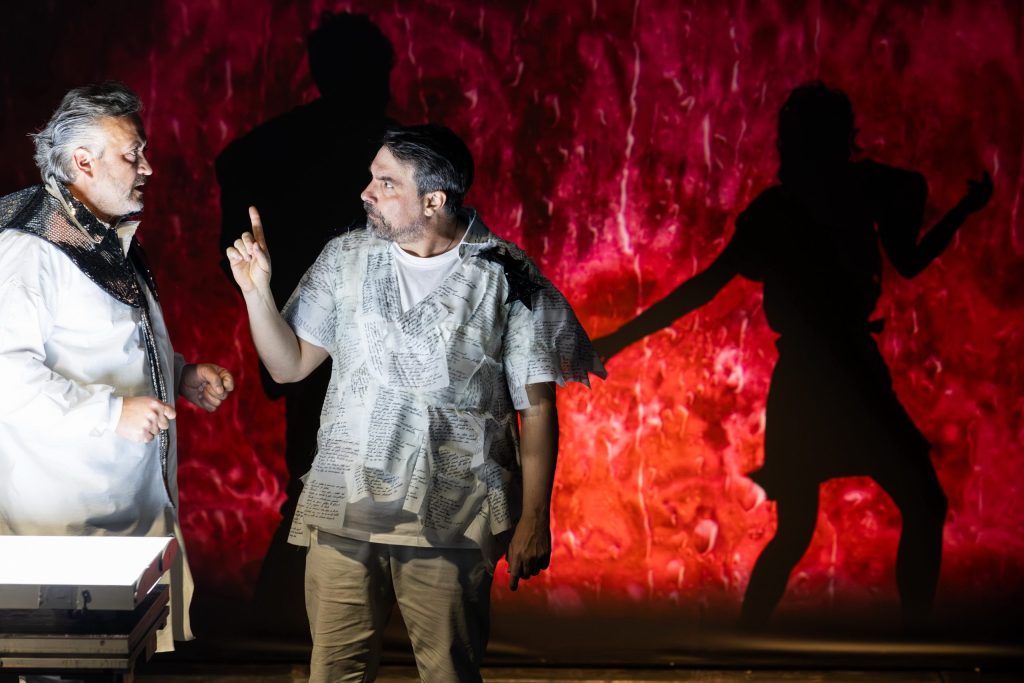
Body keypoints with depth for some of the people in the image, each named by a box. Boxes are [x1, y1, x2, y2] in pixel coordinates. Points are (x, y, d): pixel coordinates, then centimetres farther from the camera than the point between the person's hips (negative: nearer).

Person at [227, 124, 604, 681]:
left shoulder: (507, 278, -7)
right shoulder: (346, 259, 3)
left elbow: (537, 408, -4)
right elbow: (289, 364, 6)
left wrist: (534, 520, -5)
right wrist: (256, 291, -8)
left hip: (451, 519, -3)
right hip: (344, 509, 3)